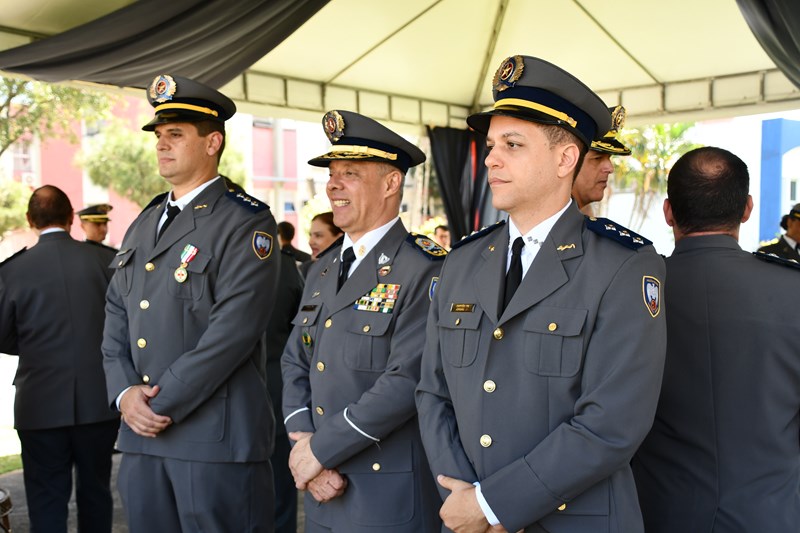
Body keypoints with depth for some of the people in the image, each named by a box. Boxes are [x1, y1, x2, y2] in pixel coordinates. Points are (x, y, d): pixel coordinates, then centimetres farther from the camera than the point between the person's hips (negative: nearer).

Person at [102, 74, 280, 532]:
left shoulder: (246, 222, -8)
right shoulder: (144, 224, 15)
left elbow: (233, 329, -17)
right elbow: (116, 319, 14)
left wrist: (164, 403, -15)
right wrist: (125, 392, -2)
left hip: (218, 440, -7)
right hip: (140, 432, 7)